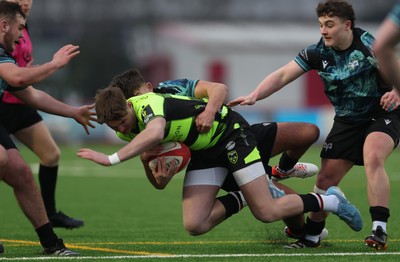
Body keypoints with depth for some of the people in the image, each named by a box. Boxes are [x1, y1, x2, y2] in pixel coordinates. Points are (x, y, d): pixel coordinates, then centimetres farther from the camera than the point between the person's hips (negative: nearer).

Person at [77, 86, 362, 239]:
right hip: (203, 151, 8)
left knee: (266, 213, -8)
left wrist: (112, 159, -57)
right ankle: (244, 197, 17)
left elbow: (154, 134, -57)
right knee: (194, 225, -6)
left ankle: (329, 200, 15)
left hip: (230, 131, -8)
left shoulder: (148, 103, -33)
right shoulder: (124, 127, -6)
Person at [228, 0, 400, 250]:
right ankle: (311, 236, 18)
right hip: (347, 121, 5)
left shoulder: (369, 44, -19)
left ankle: (380, 231, -30)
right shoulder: (318, 52, -7)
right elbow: (283, 75, -11)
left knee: (373, 158, -32)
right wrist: (254, 96, -25)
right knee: (326, 177, 1)